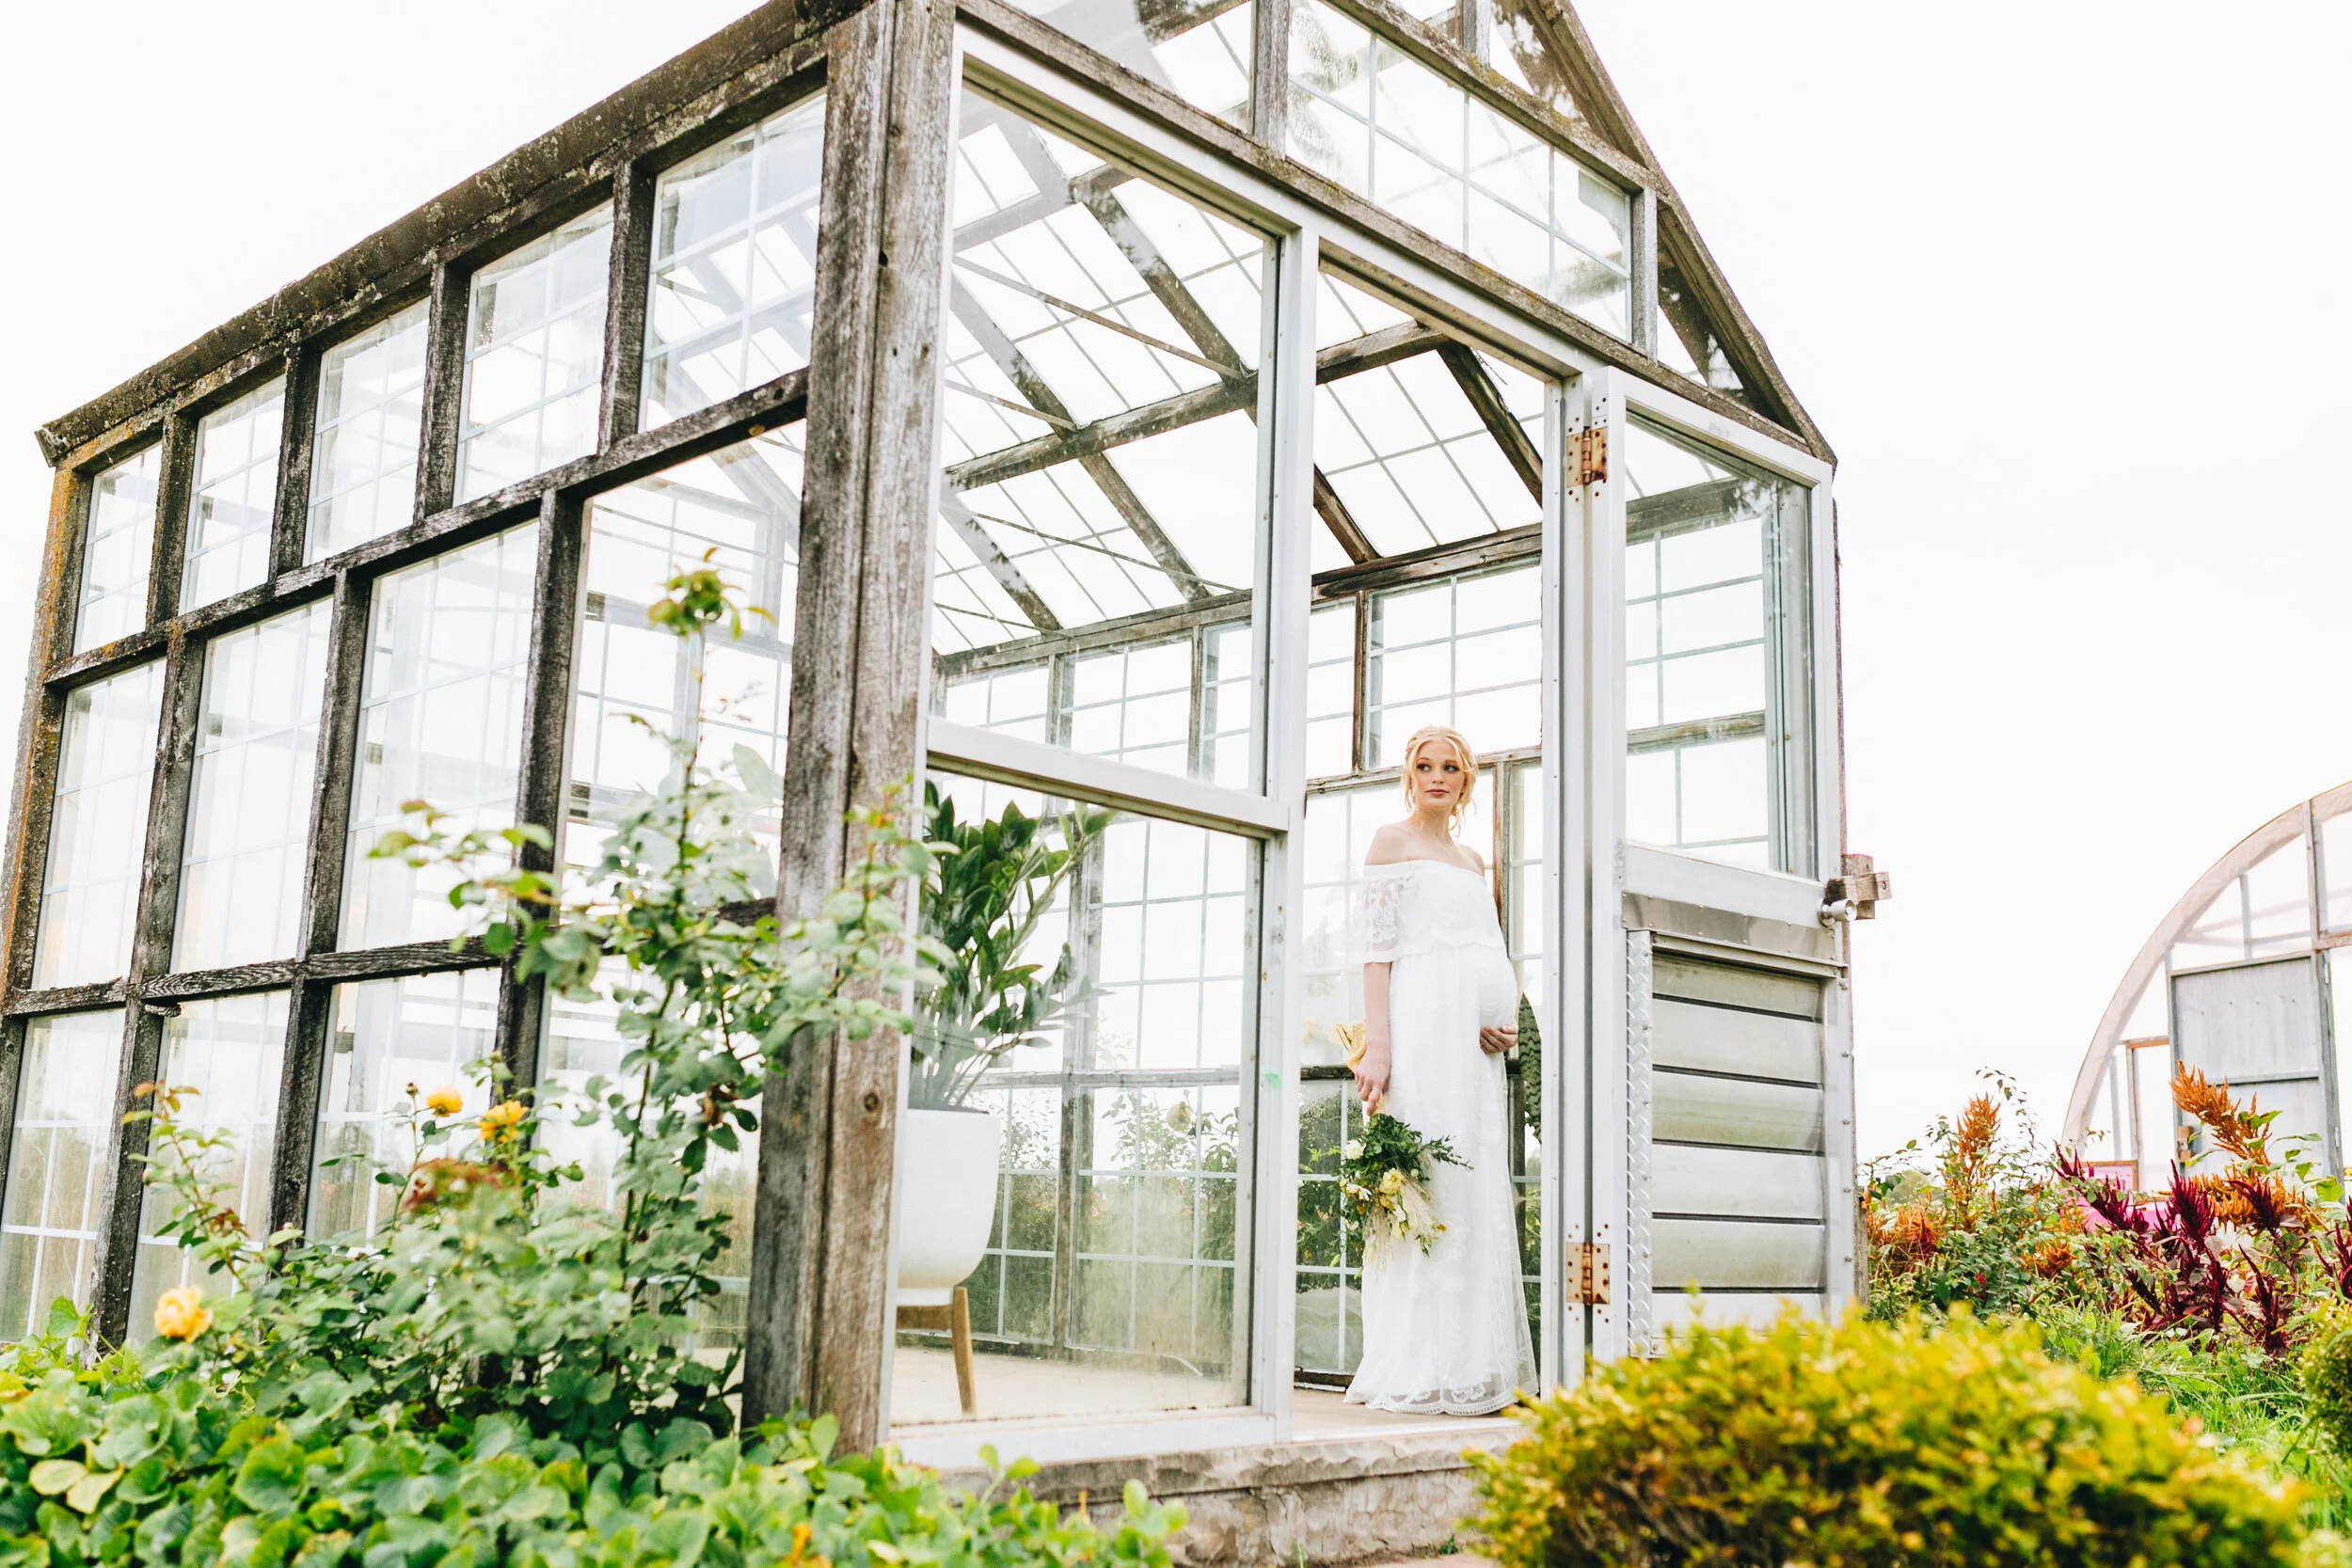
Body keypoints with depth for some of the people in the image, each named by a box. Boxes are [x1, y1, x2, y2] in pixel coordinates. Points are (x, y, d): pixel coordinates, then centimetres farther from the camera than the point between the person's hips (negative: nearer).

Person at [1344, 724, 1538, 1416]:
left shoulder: (1472, 860, 24)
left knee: (1478, 1190, 5)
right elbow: (1376, 950, -4)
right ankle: (1419, 1373, -9)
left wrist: (1505, 1022, 5)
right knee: (1425, 1182, -11)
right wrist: (1376, 1045, -15)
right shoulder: (1392, 841, 4)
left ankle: (1473, 1369, 9)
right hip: (1423, 1019, -7)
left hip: (1475, 1039, 7)